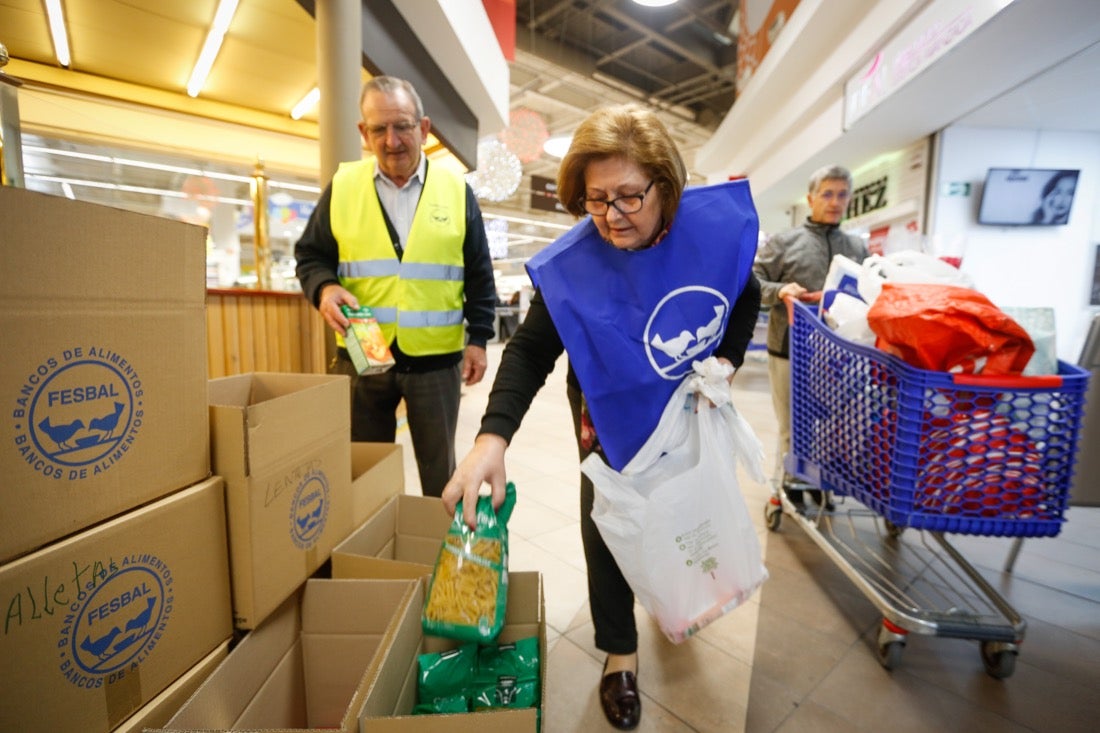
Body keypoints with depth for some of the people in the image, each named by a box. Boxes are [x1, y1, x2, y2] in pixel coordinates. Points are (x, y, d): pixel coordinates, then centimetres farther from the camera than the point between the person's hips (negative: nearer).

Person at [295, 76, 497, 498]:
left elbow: (479, 276, 5)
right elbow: (310, 255, 10)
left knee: (439, 471, 14)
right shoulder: (342, 186, 4)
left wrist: (478, 338, 0)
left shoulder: (457, 190, 4)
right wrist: (324, 288, -13)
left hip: (436, 359, -1)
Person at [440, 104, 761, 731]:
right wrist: (494, 436, -38)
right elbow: (530, 351, -25)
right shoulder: (569, 265, -28)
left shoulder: (716, 227, -20)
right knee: (608, 524, 2)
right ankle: (620, 652, 28)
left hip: (691, 411, 3)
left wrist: (726, 362, -14)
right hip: (613, 414, -2)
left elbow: (746, 299, -1)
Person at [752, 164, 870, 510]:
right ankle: (793, 481, 25)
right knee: (793, 426, 7)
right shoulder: (784, 242, 1)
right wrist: (779, 291, -22)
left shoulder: (858, 248, 14)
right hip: (790, 352, -3)